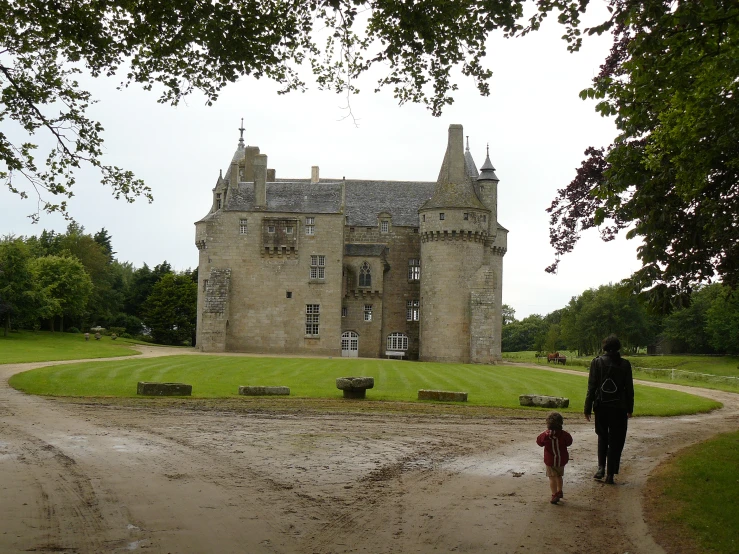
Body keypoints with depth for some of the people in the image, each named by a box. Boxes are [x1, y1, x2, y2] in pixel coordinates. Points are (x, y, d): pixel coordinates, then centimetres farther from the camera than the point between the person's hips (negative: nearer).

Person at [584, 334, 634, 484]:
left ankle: (601, 467, 5)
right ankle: (610, 474, 6)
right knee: (615, 441, 7)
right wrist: (630, 408, 11)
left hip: (601, 406, 0)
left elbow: (591, 387, -5)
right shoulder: (625, 364, -3)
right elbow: (629, 388, 1)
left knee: (602, 437, 19)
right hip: (619, 408, 0)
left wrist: (588, 408, 0)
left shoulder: (597, 362, -5)